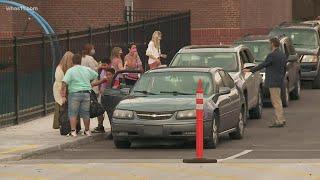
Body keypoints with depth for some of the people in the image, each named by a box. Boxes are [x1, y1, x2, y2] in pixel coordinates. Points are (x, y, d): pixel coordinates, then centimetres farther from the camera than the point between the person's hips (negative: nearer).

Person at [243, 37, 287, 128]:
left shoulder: (272, 55, -18)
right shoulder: (283, 55, 10)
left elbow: (262, 65, -13)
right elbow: (284, 69, 17)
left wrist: (250, 70, -4)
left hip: (273, 82, -9)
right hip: (279, 81, 9)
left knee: (276, 101, -5)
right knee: (276, 101, 16)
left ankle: (280, 121, -4)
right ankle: (277, 120, 18)